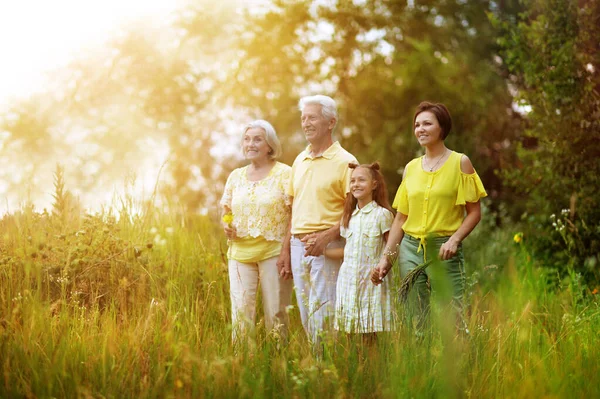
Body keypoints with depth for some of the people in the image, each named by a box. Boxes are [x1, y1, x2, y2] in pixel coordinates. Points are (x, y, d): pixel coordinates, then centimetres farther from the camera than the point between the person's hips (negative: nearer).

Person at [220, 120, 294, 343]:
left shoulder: (284, 174, -3)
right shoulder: (236, 176, 12)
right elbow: (226, 212, 23)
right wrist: (226, 226, -1)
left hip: (273, 252, -4)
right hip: (240, 253, 4)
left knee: (275, 314, 2)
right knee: (240, 313, 0)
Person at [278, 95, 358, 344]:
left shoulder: (345, 162, -6)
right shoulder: (299, 161, 15)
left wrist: (326, 236, -20)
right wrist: (286, 249, 14)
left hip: (327, 248, -7)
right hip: (298, 246, 7)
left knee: (322, 313, -10)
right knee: (305, 314, 10)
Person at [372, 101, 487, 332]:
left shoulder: (460, 163, 1)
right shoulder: (411, 168, 11)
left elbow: (475, 212, -2)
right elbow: (401, 218, 14)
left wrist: (455, 239, -17)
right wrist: (386, 257, 8)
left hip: (444, 250, -4)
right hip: (411, 248, 4)